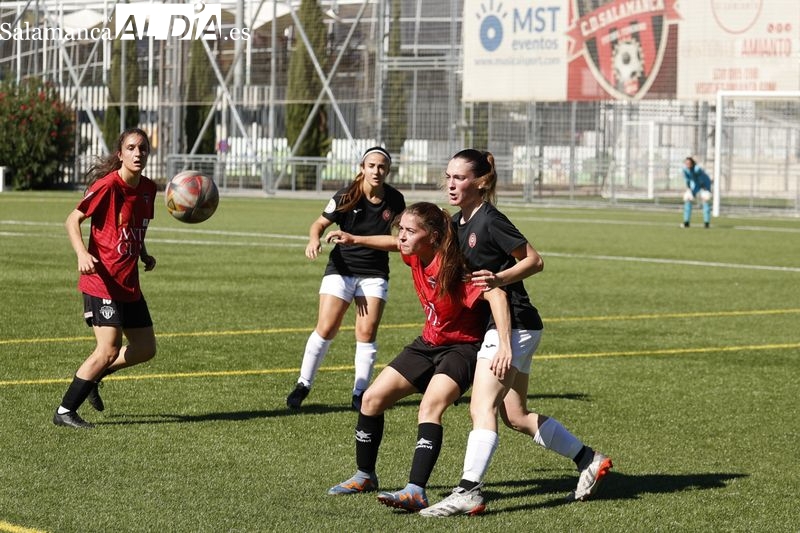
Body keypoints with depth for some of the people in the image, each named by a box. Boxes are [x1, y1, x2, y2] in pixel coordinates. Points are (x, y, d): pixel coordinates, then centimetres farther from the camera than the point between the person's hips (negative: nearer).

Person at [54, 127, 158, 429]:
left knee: (145, 349, 10)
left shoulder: (148, 189, 8)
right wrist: (82, 254, -30)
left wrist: (145, 255, 6)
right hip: (102, 281, -8)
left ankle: (91, 377, 32)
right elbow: (73, 220, -14)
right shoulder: (107, 185, -14)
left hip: (129, 283, 8)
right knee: (109, 350, -15)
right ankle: (65, 412, -5)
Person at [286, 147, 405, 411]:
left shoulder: (394, 200, -4)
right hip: (342, 268, -2)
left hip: (375, 273, 2)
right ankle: (303, 385, 7)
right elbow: (320, 223, -5)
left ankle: (360, 393, 4)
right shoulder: (346, 197, -12)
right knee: (326, 328, -8)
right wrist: (314, 239, -23)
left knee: (367, 332, -6)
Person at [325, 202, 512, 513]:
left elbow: (496, 294, -41)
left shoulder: (455, 268, -28)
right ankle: (365, 477, 23)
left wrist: (504, 344, -50)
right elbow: (395, 244, 20)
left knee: (430, 406, -31)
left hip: (463, 347, -8)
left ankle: (416, 492, -40)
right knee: (372, 398, 5)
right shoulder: (416, 255, -6)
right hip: (429, 343, 8)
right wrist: (355, 240, 19)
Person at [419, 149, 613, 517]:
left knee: (482, 408, -18)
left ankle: (468, 493, -25)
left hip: (513, 324, -10)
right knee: (516, 416, 15)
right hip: (496, 325, 10)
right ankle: (589, 461, 26)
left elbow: (534, 260, -13)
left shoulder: (490, 221, -16)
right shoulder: (457, 223, 10)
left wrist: (498, 279, -26)